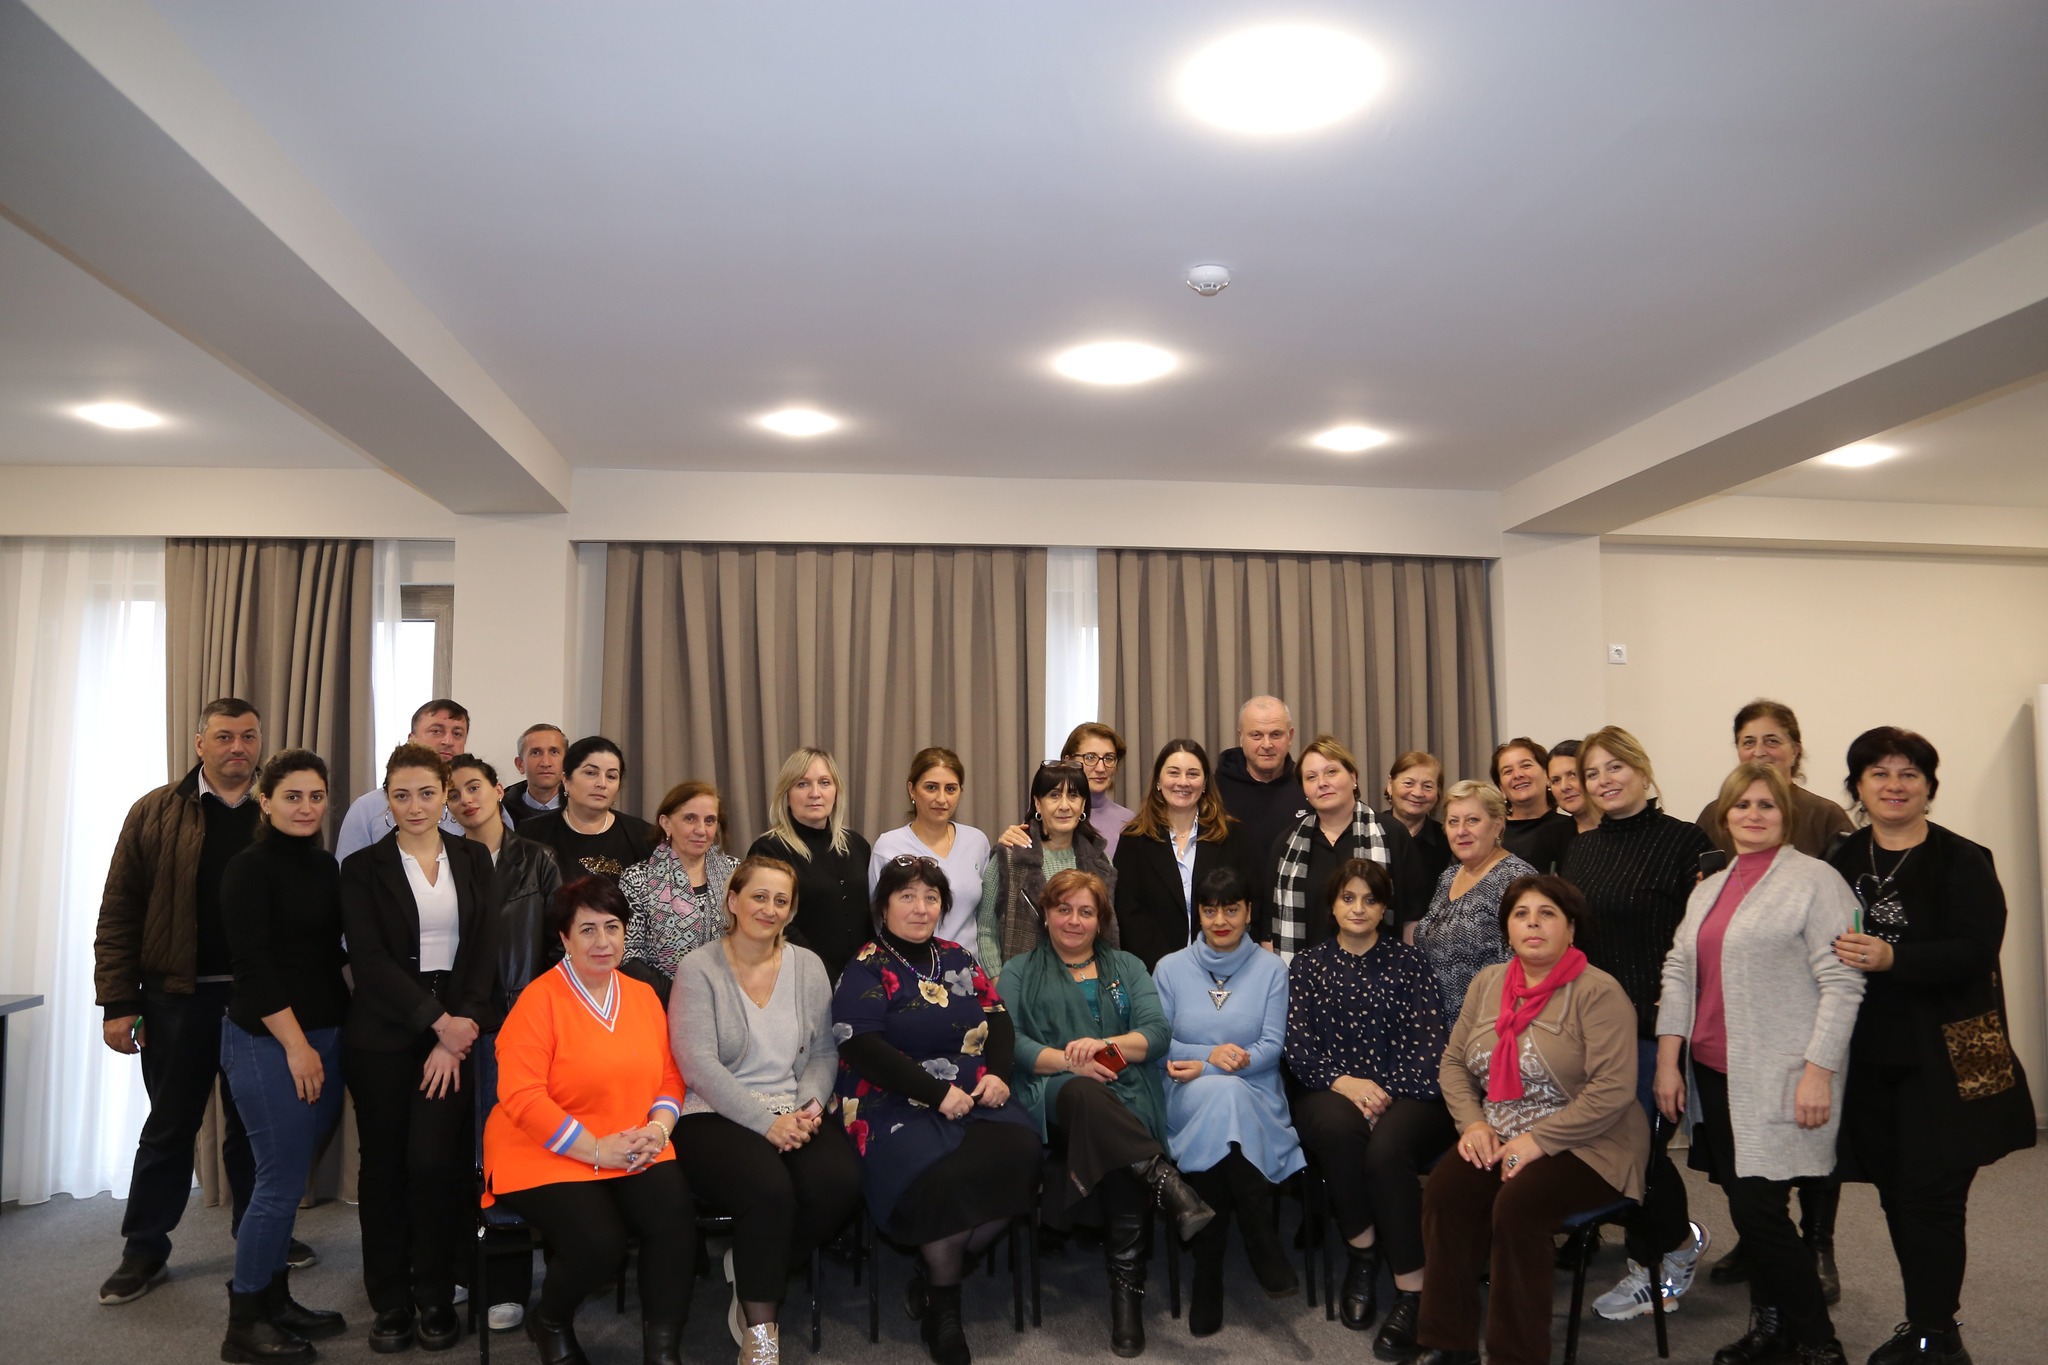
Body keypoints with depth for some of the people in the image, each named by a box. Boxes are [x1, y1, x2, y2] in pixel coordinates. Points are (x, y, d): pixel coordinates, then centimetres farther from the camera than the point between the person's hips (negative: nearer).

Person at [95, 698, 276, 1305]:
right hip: (179, 996, -1)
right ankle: (144, 1252, 24)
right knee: (170, 1125, 10)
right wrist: (118, 1002, -6)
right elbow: (119, 911, -2)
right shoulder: (157, 813, 0)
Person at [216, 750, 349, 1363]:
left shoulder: (326, 867, 10)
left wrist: (331, 1037, 11)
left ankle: (275, 1300, 27)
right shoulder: (250, 868, -10)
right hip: (267, 1041, -7)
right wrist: (296, 1045, -14)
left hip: (324, 1037, 7)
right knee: (281, 1181, -3)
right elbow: (253, 966, -14)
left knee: (289, 1177, 14)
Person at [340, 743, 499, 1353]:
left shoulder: (474, 860, 8)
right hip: (382, 1034, 0)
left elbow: (485, 951, 2)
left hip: (459, 1028, 0)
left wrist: (461, 1030, -8)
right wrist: (437, 1020, -13)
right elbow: (369, 959, -7)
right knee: (384, 1164, 5)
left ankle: (436, 1298, 10)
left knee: (434, 1160, -8)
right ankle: (390, 1302, 20)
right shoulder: (364, 867, 2)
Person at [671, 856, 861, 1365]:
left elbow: (824, 1051, 10)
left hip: (794, 1117, 4)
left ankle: (756, 1271, 3)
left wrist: (811, 1103, -11)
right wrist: (766, 1122, -19)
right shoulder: (697, 970, -2)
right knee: (769, 1189, -34)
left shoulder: (808, 966, 11)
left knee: (840, 1183, -26)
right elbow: (699, 1064, -12)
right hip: (715, 1117, -4)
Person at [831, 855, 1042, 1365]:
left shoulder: (957, 960, 17)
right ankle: (943, 1303, -5)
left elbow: (999, 1019, 15)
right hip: (895, 1104, -5)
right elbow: (864, 1048, -12)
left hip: (974, 1099, 5)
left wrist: (998, 1073, -6)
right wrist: (938, 1094, -19)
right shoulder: (865, 970, 0)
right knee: (943, 1176, -33)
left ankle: (939, 1273, -4)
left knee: (1020, 1151, -24)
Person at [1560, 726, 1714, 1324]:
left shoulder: (1685, 841, -8)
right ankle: (1647, 1268, 26)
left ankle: (1679, 1240, 25)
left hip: (1656, 1024, -6)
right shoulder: (1579, 849, 12)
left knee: (1641, 1141, -3)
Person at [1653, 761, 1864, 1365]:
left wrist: (1818, 1071, -16)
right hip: (1714, 1074, 6)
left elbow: (1841, 982, -11)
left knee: (1756, 1208, -8)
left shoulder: (1814, 879, -5)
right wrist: (1667, 1061, 8)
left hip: (1777, 1078, -6)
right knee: (1745, 1208, 11)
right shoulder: (1709, 889, 16)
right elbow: (1678, 973, 15)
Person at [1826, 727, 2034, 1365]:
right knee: (1897, 1194, 12)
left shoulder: (1963, 861, -5)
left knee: (1931, 1193, -4)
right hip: (1869, 1058, 4)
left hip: (1944, 1060, -4)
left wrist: (1893, 958, -28)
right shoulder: (1841, 861, 7)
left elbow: (1975, 952, -16)